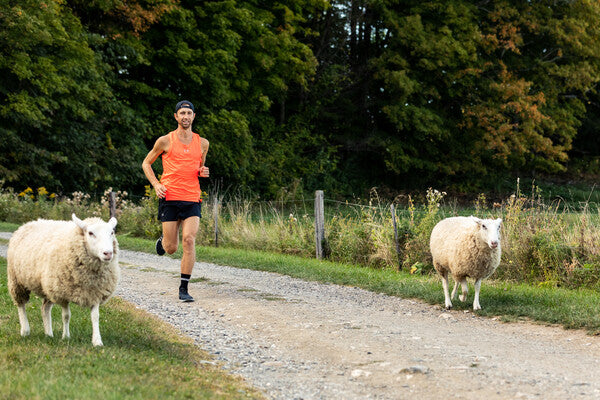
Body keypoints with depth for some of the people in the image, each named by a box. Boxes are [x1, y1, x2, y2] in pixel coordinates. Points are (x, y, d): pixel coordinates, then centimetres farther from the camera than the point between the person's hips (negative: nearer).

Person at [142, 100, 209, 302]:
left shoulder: (202, 143, 11)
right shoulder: (165, 141, 2)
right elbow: (146, 163, 12)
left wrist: (203, 172, 2)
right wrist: (156, 184, -4)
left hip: (192, 199, 2)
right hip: (170, 198, -2)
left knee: (189, 241, -15)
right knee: (171, 248, -1)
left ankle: (184, 289, -8)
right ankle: (163, 239, 39)